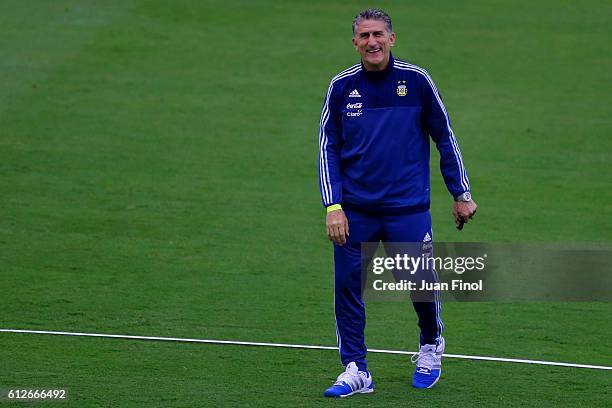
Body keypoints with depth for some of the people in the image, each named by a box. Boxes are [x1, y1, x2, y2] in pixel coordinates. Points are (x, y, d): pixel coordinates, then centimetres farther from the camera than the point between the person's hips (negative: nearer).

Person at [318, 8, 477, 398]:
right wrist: (333, 206, -5)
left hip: (408, 209, -1)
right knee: (347, 286, -3)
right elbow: (328, 149, 4)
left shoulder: (417, 81, -2)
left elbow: (445, 136, 7)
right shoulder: (341, 87, 1)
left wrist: (461, 194, 7)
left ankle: (431, 345, 31)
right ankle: (356, 369, 6)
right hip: (354, 211, 1)